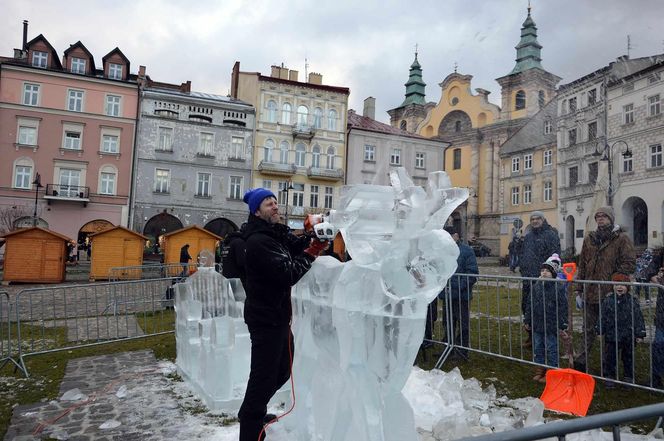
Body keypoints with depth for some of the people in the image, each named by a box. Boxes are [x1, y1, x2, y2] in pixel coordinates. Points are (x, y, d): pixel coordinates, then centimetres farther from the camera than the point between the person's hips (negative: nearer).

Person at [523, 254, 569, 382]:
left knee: (551, 350, 6)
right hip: (537, 325, 5)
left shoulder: (558, 288, -11)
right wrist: (527, 321, 10)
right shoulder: (536, 286, 4)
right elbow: (529, 304, 9)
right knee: (538, 349, 14)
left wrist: (562, 326, -11)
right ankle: (539, 371, 27)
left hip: (551, 326, -5)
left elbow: (562, 308, -10)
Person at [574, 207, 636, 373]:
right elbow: (582, 266, 11)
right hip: (590, 293, 3)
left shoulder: (621, 239, -3)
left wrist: (611, 278, -16)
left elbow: (630, 264, -8)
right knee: (588, 330, 10)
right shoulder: (589, 239, 10)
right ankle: (580, 362, 16)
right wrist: (579, 290, 8)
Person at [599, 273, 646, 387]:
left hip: (628, 337, 0)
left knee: (628, 358, 15)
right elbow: (603, 318, 2)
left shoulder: (633, 301, -6)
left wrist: (640, 334, -4)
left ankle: (628, 377, 31)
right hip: (611, 336, 0)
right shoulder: (608, 301, -3)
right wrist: (600, 331, 2)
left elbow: (638, 318, -3)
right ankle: (609, 376, 21)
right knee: (610, 357, 8)